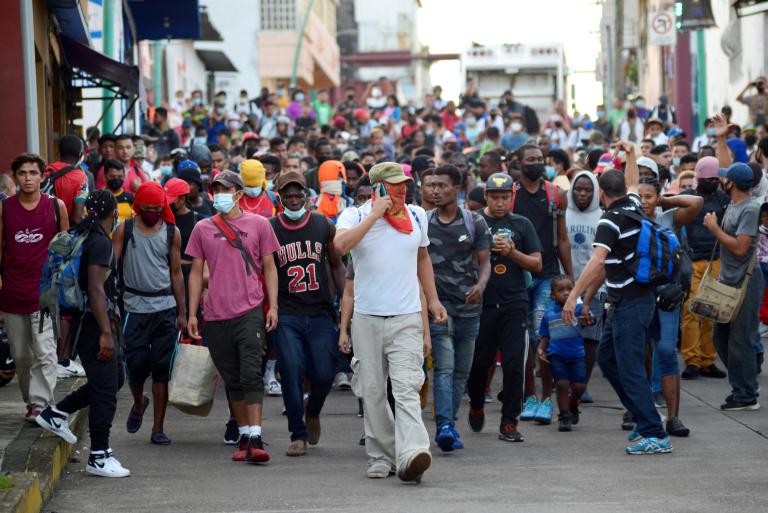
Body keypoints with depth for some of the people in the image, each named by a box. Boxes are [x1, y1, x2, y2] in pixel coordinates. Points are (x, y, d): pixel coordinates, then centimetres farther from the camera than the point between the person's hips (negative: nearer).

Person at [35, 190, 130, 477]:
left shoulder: (84, 237, 13)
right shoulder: (100, 243, -17)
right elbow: (96, 289, -23)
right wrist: (106, 333, -25)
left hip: (85, 322, 10)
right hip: (95, 324, -10)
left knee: (114, 379, 19)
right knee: (105, 390, -4)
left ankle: (57, 414, 22)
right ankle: (99, 458, 1)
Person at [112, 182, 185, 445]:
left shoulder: (171, 232, 7)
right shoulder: (124, 230, 2)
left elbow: (176, 273, 12)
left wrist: (182, 312, 11)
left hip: (165, 307, 1)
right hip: (135, 306, -1)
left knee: (162, 369, 0)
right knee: (136, 364, -2)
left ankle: (158, 428, 4)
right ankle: (139, 403, 30)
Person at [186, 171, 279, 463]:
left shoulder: (258, 225, 6)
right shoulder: (203, 229, 10)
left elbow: (269, 268, 8)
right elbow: (196, 272, 13)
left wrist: (273, 307, -1)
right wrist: (192, 314, 8)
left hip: (250, 311, -3)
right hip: (215, 317, 3)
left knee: (251, 374, -13)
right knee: (232, 380, 9)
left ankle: (255, 439, -18)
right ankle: (244, 436, 18)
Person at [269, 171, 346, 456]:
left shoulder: (324, 227, 6)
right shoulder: (269, 230, 2)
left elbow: (336, 266, 15)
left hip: (321, 314, 1)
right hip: (287, 316, -1)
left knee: (324, 374, -4)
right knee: (292, 373, -10)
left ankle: (312, 413, 28)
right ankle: (298, 435, 2)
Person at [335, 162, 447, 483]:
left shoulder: (417, 215, 11)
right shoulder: (355, 216, 0)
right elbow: (341, 245, -22)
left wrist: (432, 299, 19)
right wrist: (376, 213, -18)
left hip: (407, 318, 0)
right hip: (367, 319, 0)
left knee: (407, 388, -14)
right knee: (372, 391, 6)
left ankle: (410, 455, -27)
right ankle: (380, 455, 17)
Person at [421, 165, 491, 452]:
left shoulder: (474, 222, 3)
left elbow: (484, 261, 2)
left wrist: (480, 285, -18)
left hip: (468, 307, 2)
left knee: (461, 372, 8)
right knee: (444, 368, -16)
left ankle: (449, 426, 18)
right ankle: (445, 426, -27)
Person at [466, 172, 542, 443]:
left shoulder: (522, 225, 9)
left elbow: (536, 264, 7)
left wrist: (512, 253, -10)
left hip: (514, 303, 0)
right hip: (480, 302, 0)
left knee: (514, 364, -7)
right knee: (479, 361, 8)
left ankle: (509, 423, -2)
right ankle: (476, 406, 35)